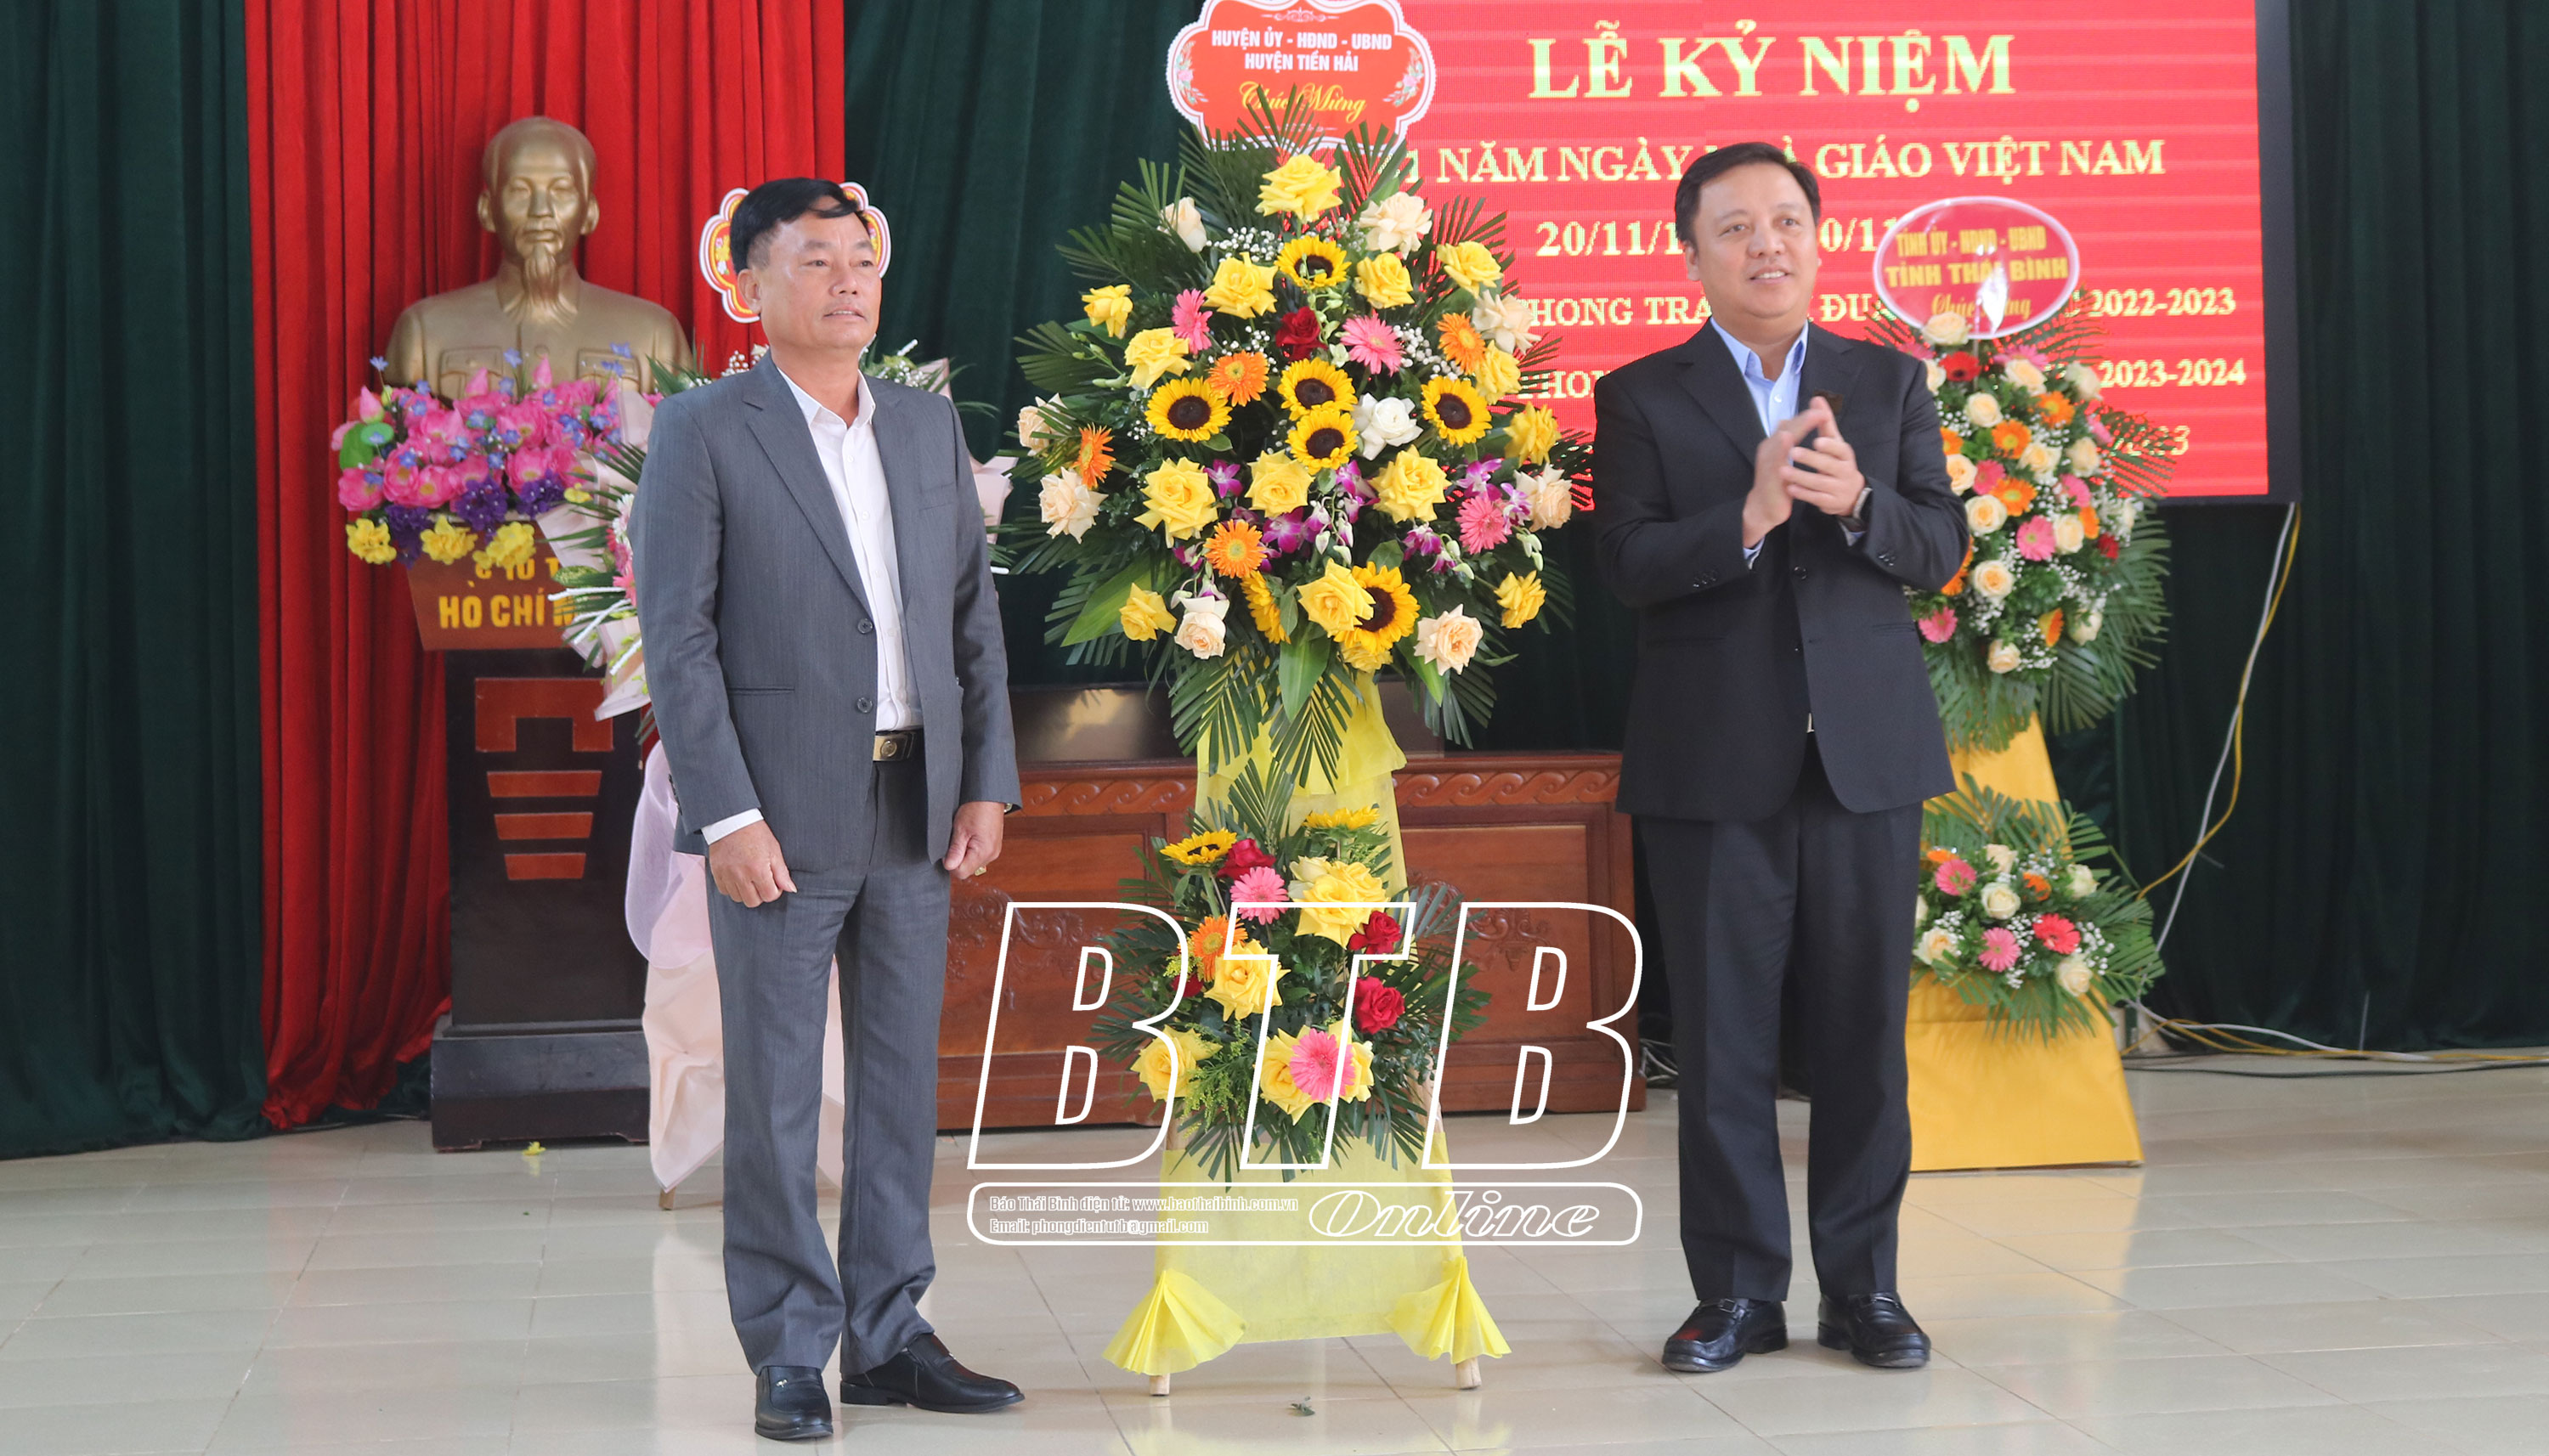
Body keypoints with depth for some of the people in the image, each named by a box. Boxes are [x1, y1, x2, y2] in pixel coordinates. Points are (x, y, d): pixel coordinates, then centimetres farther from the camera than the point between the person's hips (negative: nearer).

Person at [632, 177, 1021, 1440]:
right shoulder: (703, 432, -4)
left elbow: (973, 614, 13)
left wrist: (988, 783, 5)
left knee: (901, 1079, 10)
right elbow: (676, 636, -9)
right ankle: (790, 1358, 10)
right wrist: (727, 816, -16)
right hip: (782, 809, -5)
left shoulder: (929, 428, 12)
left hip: (915, 810, 5)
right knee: (775, 1094, 0)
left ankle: (887, 1336, 20)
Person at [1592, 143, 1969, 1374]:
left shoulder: (1890, 384, 10)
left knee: (1864, 1031, 5)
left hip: (1868, 752, 2)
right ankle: (1738, 1292, 12)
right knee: (1724, 1039, 3)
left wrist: (1859, 502, -17)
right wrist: (1749, 515, -22)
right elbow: (1628, 565, -7)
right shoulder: (1641, 398, 3)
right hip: (1714, 765, -2)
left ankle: (1864, 1286, 15)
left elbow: (1941, 549, 3)